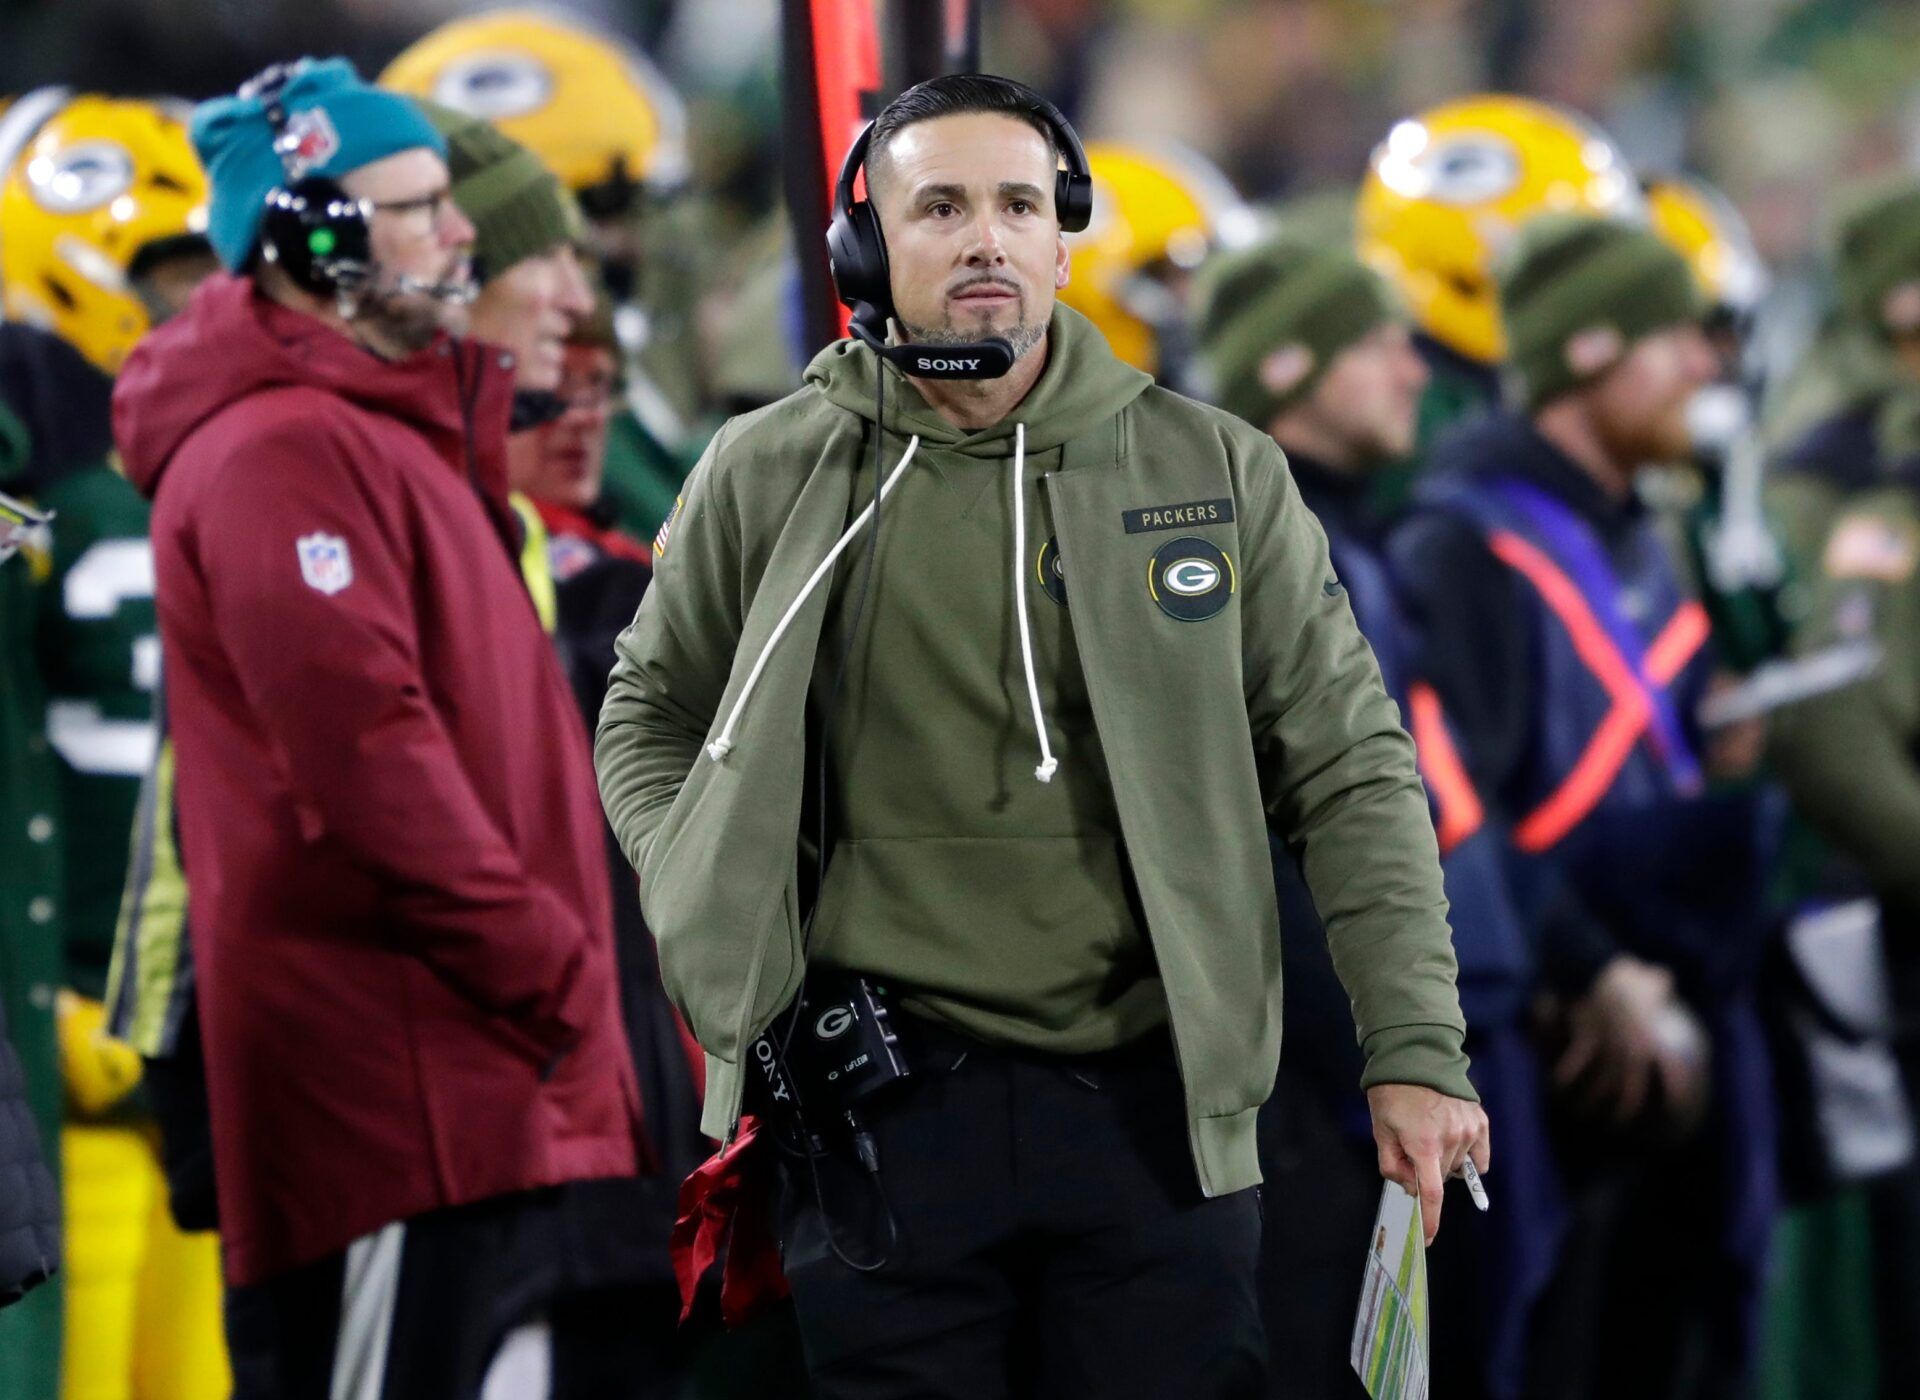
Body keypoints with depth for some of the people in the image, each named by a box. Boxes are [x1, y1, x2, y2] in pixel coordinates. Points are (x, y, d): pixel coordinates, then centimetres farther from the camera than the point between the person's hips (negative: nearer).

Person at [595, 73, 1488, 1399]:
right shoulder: (770, 479, 5)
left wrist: (1415, 1052, -2)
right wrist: (713, 935, 2)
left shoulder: (1216, 473, 4)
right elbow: (650, 721, 19)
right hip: (882, 1121, 0)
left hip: (1153, 1105, 0)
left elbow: (1349, 770, 5)